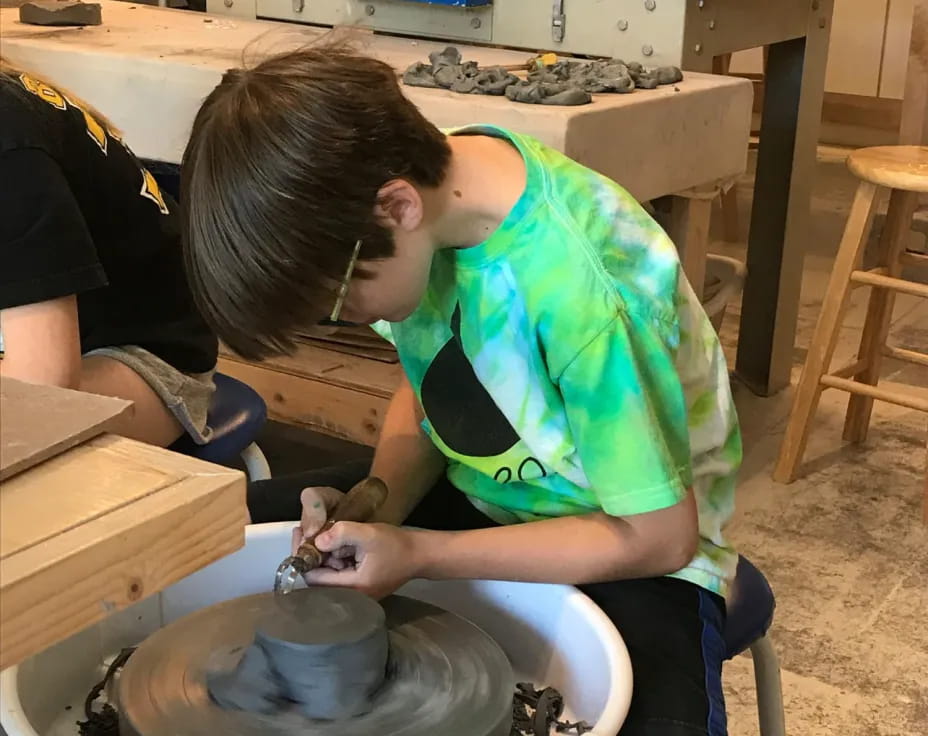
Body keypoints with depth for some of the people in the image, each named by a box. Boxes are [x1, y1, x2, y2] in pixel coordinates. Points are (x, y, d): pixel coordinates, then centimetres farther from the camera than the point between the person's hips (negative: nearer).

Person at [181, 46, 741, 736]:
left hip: (627, 541, -6)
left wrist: (419, 554, -21)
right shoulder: (425, 175, -13)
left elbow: (660, 537, -22)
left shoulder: (576, 286, -33)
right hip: (478, 491, 6)